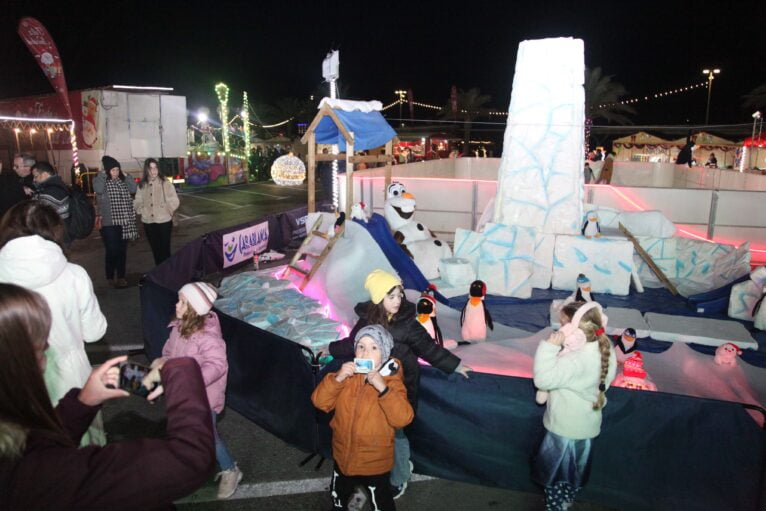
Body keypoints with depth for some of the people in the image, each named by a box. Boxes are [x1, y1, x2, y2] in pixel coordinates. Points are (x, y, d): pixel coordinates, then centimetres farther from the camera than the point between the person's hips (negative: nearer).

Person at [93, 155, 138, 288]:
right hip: (109, 223, -5)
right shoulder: (100, 181, -5)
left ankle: (121, 276, 22)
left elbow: (134, 189, -3)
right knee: (112, 251, -3)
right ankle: (111, 277, 13)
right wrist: (103, 173, -17)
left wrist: (124, 175, -2)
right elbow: (98, 189, -27)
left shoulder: (122, 181, 9)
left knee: (122, 251, 11)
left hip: (124, 222, 5)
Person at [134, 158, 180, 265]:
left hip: (164, 221, -4)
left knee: (165, 249, 1)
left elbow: (174, 201, -8)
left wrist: (167, 211, -12)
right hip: (148, 222, 4)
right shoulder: (142, 186, 6)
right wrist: (142, 211, -5)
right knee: (155, 249, 12)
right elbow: (137, 202, 10)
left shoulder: (165, 184, -6)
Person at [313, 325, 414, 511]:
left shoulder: (391, 381, -18)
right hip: (343, 456, 4)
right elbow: (319, 402, -12)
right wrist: (337, 378, -27)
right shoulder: (348, 374, -6)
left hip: (375, 462, -4)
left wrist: (382, 388, -39)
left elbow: (403, 419, -30)